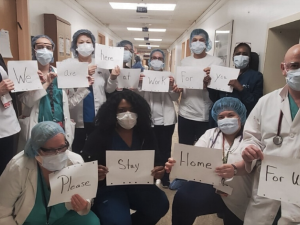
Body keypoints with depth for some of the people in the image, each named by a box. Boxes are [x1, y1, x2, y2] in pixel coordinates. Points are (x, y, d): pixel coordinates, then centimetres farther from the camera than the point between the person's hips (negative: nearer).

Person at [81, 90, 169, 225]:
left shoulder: (145, 133, 0)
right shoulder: (99, 135, -11)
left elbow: (156, 160, 4)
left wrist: (159, 170, -19)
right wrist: (95, 175, -33)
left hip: (138, 185, 4)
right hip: (108, 187, -3)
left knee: (160, 205, -18)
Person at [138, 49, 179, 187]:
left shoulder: (169, 76, 8)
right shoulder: (144, 76, 5)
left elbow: (175, 98, 0)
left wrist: (172, 86, -17)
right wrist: (140, 84, -20)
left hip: (166, 120, 1)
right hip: (148, 119, 0)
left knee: (165, 150, 6)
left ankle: (165, 179, 19)